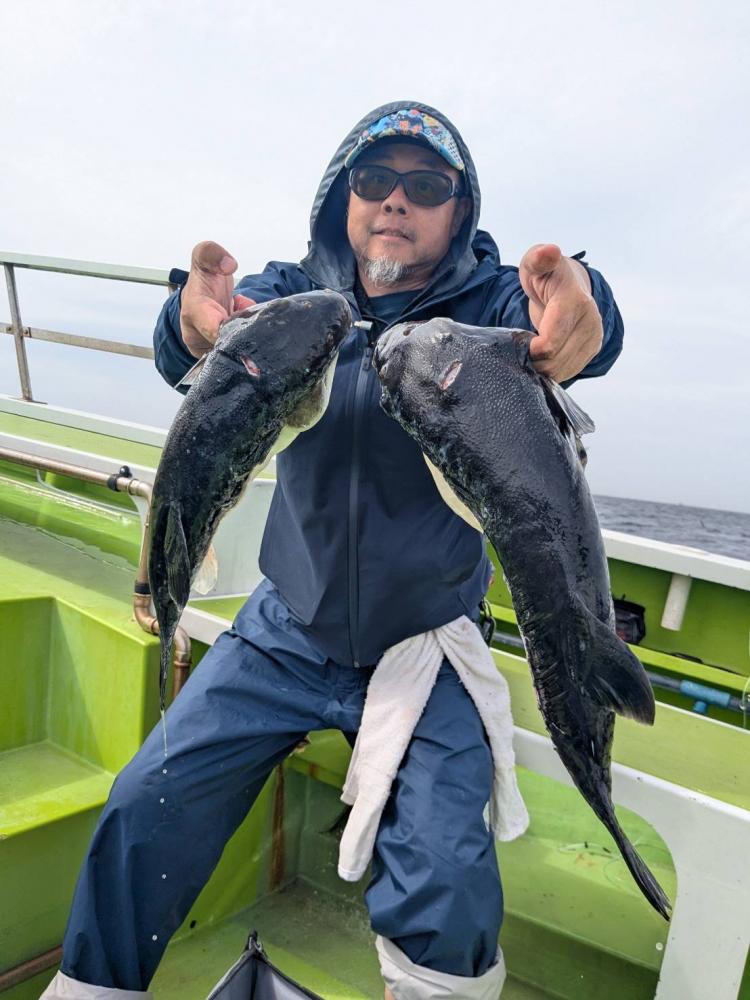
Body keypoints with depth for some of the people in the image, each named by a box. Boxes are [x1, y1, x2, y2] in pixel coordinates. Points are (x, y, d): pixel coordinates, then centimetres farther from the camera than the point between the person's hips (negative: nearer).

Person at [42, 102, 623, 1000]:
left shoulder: (486, 301, -7)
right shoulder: (294, 294, -2)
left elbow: (558, 323, -29)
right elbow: (185, 353, -20)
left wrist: (578, 307, -53)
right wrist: (195, 325, -44)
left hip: (428, 654, -1)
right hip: (285, 635, 2)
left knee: (448, 885, -12)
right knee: (145, 807, 1)